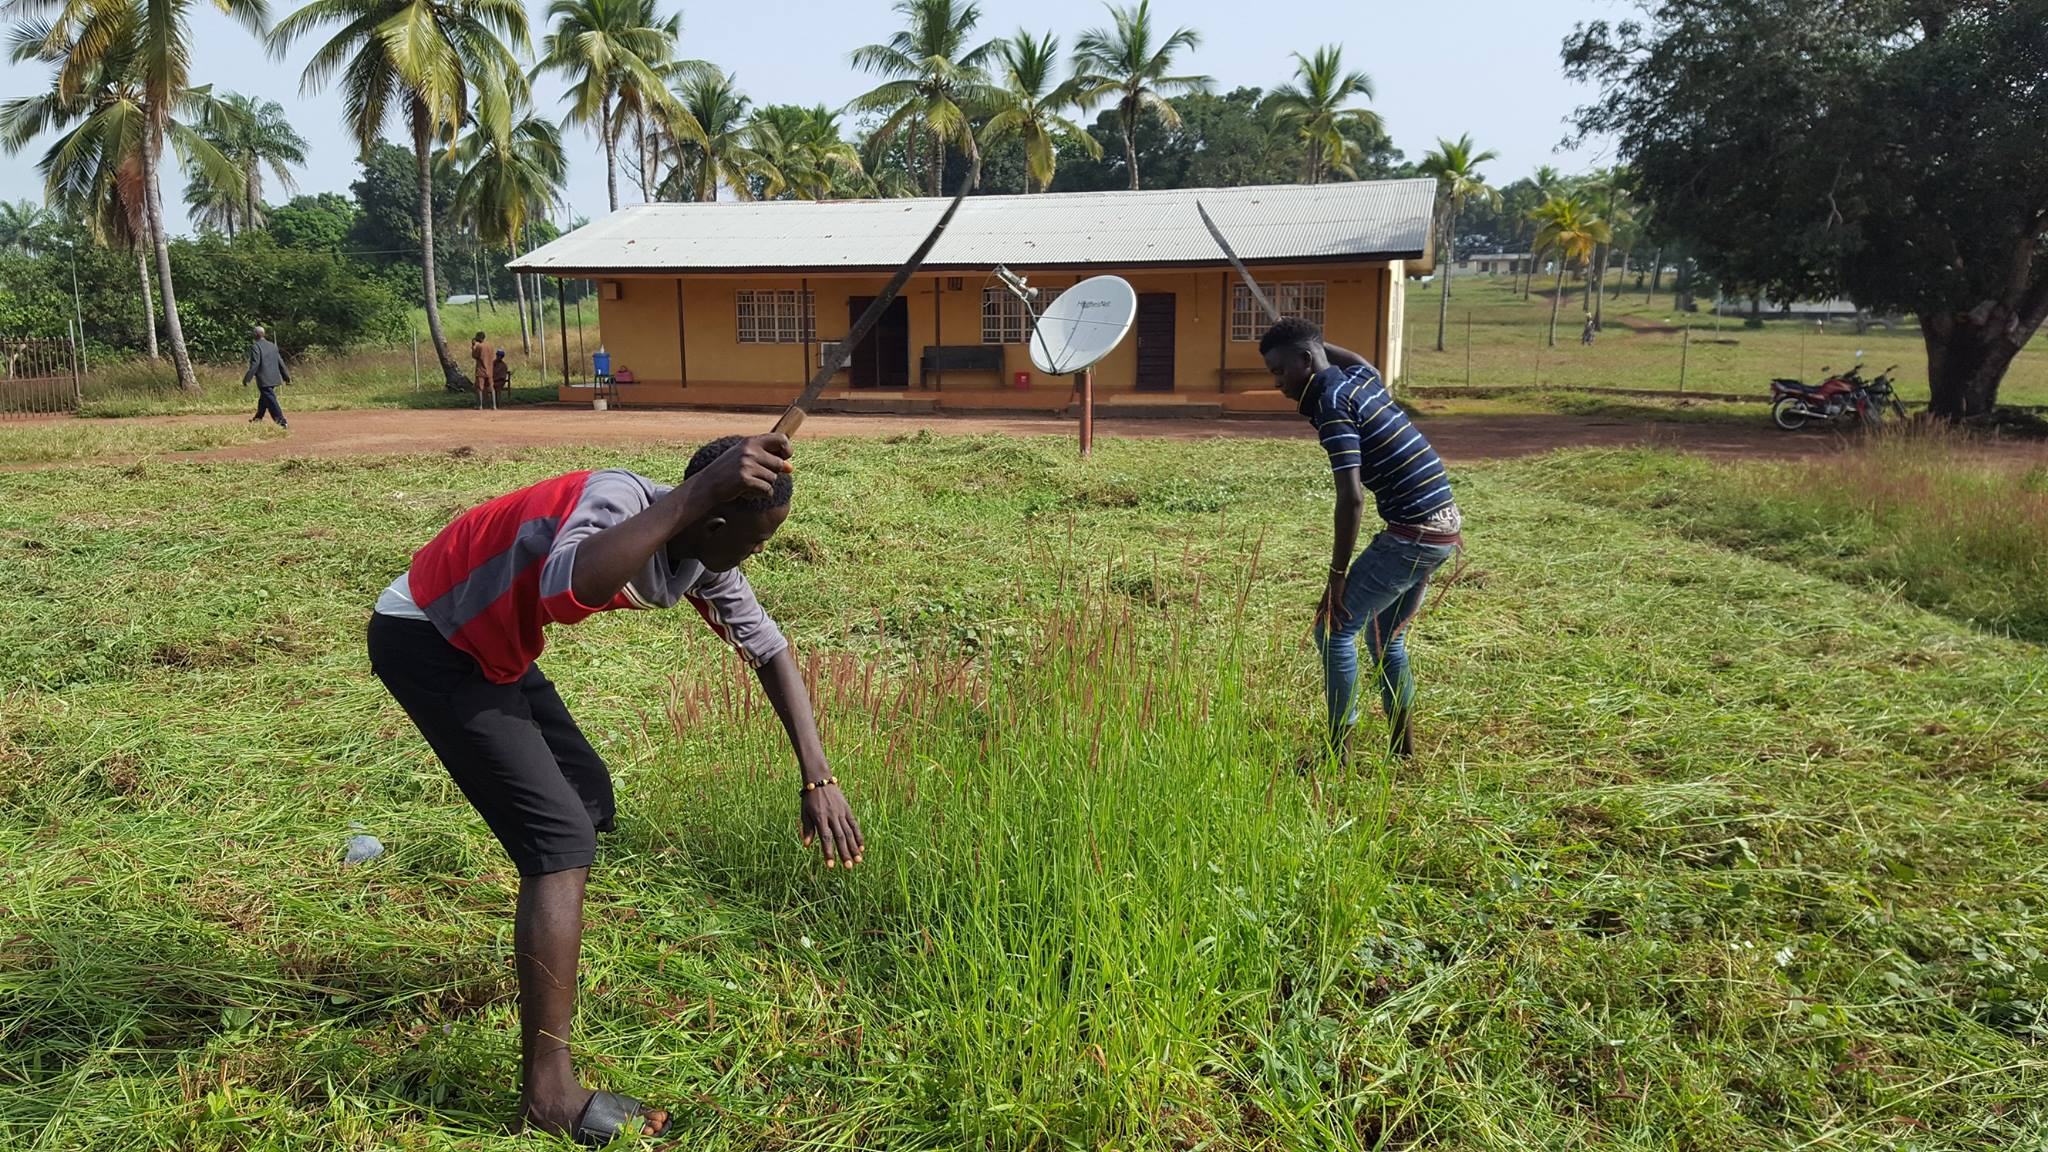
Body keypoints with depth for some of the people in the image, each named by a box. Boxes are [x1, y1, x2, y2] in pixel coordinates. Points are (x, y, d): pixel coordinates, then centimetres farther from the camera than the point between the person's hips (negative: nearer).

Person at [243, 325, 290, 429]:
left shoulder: (255, 347, -12)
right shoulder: (272, 346, 10)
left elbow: (254, 365, -18)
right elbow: (280, 362, 13)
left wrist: (246, 379, -13)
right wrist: (286, 376, 19)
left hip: (264, 380, -8)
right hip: (274, 378, 8)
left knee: (271, 401, -6)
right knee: (263, 398, 24)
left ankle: (282, 422, -13)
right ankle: (258, 418, 39)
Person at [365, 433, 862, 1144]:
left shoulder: (700, 556, -6)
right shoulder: (619, 501, -32)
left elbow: (768, 649, 3)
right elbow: (571, 586, -56)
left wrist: (817, 777, -2)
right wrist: (695, 493, -56)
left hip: (493, 645, 9)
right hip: (425, 639, -9)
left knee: (590, 799, 18)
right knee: (563, 838, -15)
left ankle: (548, 966, 41)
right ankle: (549, 1094, -10)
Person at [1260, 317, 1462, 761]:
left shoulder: (1332, 406, -16)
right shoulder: (1360, 376, 9)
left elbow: (1351, 499, -24)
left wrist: (1337, 577, -20)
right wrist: (1318, 341, 34)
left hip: (1412, 533, -10)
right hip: (1445, 526, 10)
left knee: (1334, 631, -4)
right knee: (1386, 637, 19)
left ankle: (1340, 757, -1)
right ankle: (1402, 750, 26)